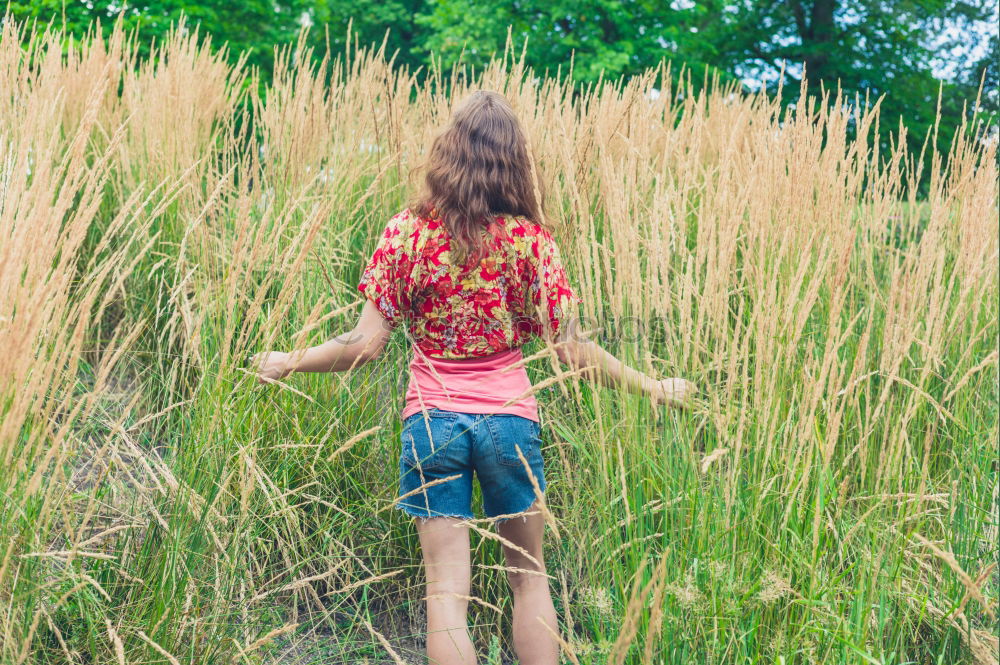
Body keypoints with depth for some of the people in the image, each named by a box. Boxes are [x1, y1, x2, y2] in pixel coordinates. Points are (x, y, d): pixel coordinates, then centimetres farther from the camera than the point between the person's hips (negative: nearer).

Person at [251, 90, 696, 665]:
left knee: (447, 589, 4)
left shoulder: (408, 233, -5)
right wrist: (651, 387, 5)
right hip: (510, 418, 1)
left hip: (433, 420, 0)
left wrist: (287, 363, 8)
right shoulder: (530, 239, -5)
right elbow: (571, 349, -6)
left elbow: (367, 344, -6)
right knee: (529, 576, 18)